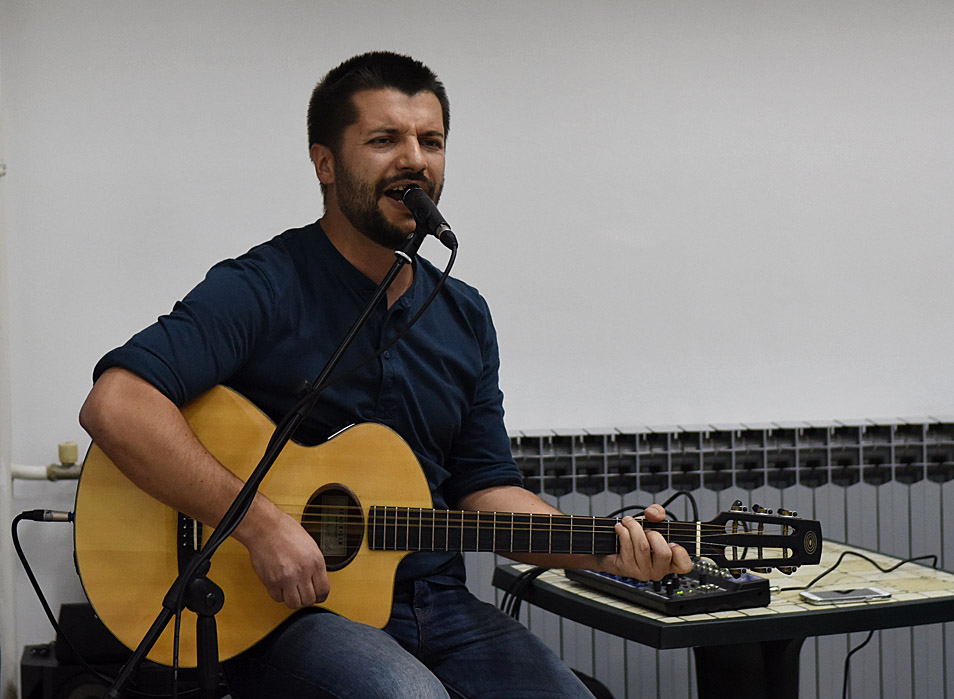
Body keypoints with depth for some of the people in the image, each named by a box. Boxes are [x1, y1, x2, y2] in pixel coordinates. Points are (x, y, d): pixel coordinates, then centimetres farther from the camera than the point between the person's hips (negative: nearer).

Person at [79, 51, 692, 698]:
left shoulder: (464, 316, 11)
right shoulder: (263, 291, -10)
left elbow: (484, 488, 12)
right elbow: (115, 406, -22)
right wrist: (262, 523, -26)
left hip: (440, 607, 6)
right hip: (287, 612, -5)